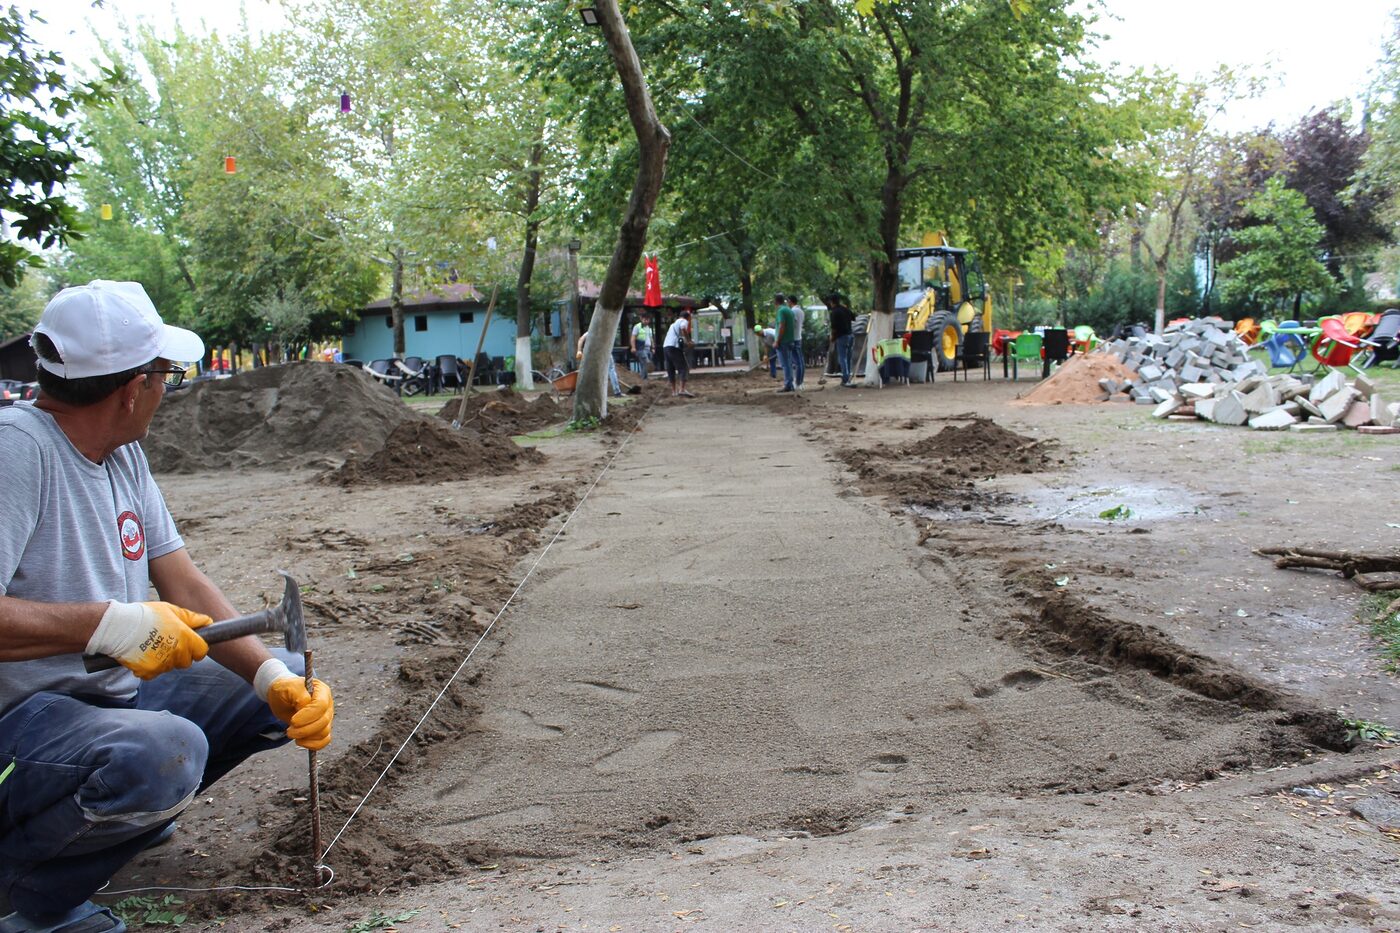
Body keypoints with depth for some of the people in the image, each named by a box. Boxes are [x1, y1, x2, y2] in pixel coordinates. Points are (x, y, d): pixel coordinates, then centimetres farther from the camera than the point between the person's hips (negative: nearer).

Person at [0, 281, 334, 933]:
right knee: (164, 752, -37)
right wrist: (111, 624, -31)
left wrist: (276, 678, -9)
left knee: (287, 689, 5)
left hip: (115, 689, 9)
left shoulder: (123, 453, 6)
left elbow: (184, 584, 3)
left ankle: (129, 810, 14)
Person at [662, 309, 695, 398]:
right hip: (675, 347, -8)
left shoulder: (674, 323, 29)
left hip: (665, 346, 8)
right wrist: (688, 339, -12)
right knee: (683, 368, -10)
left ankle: (673, 391, 15)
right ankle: (682, 390, -24)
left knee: (671, 370, 13)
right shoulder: (684, 321, 3)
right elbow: (683, 328, -19)